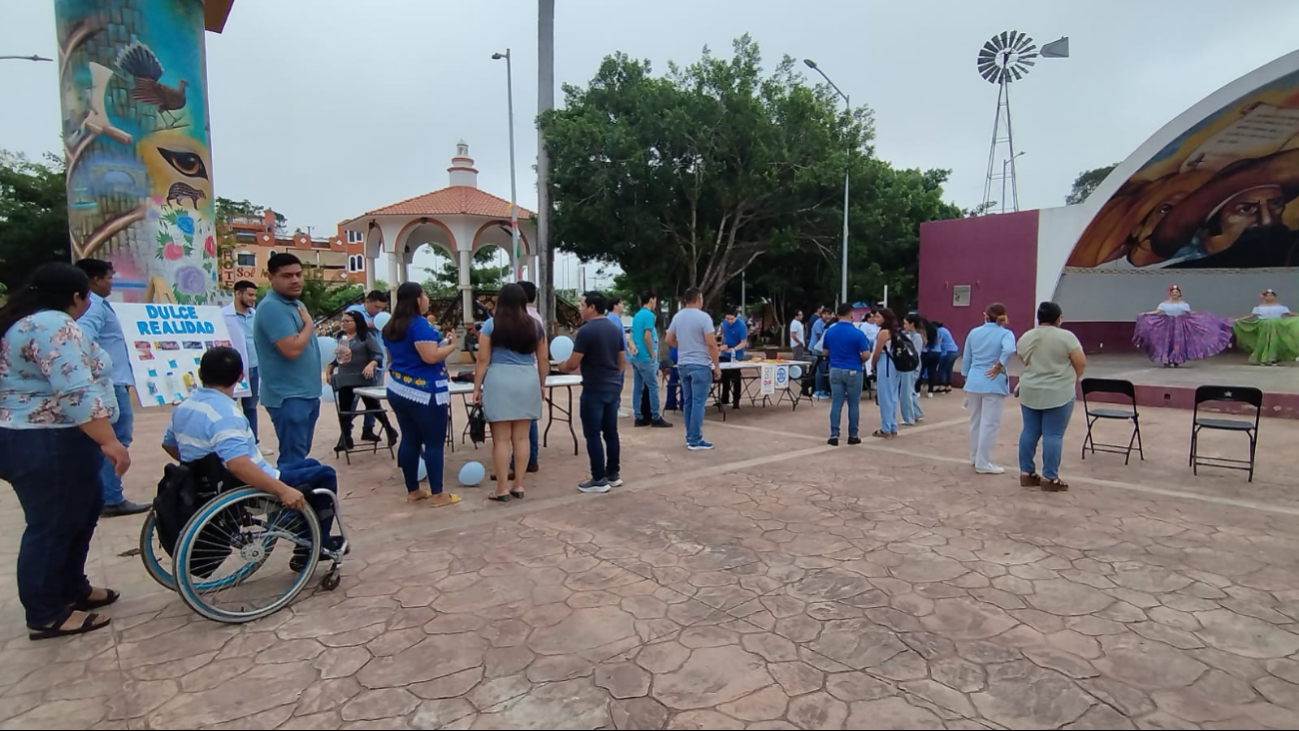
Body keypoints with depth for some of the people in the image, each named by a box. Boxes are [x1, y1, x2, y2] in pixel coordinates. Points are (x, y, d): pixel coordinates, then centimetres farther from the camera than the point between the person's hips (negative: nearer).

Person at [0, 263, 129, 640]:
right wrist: (109, 441, -27)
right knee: (52, 527, 0)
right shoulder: (54, 326, -19)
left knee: (82, 511, 19)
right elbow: (76, 392, -28)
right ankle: (45, 616, 13)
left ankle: (72, 590, 31)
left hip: (36, 440, 11)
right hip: (48, 445, -11)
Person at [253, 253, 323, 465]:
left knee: (301, 454, 18)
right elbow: (292, 349, -28)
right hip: (289, 397, -10)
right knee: (292, 460, -6)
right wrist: (309, 324, -13)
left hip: (307, 393, 10)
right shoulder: (272, 307, -18)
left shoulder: (297, 304, 13)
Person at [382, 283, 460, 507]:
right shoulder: (419, 324, -17)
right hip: (424, 392, -9)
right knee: (434, 442, -2)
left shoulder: (391, 327, 12)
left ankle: (413, 490, 19)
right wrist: (452, 345, -9)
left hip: (398, 389, 9)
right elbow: (431, 357, -24)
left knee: (410, 440, 12)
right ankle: (437, 495, 3)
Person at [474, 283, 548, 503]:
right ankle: (519, 486, 15)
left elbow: (483, 359, -4)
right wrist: (542, 384, 22)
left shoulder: (491, 324, -1)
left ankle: (502, 489, 6)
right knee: (521, 437, 8)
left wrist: (477, 387, 2)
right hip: (527, 381, 3)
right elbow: (543, 359, 10)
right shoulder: (535, 325, 7)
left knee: (501, 439, 2)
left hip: (499, 380, -3)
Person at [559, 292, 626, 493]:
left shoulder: (586, 330, -14)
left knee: (593, 434, 0)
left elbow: (573, 364, -14)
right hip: (613, 387, 8)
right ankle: (614, 474, 21)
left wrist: (563, 366, 7)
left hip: (594, 389, -8)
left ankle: (599, 480, 4)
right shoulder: (615, 328, 9)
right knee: (611, 432, 14)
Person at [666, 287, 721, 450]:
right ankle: (695, 440, -1)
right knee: (698, 403, -3)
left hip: (682, 365, 7)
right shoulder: (703, 317, -12)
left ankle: (690, 437, 19)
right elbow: (711, 343, -15)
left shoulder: (677, 316, 6)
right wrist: (716, 366, -8)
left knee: (687, 401, 12)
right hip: (700, 365, -6)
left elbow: (669, 341, 12)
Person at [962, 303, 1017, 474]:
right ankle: (983, 463, 3)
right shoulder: (1005, 333, -5)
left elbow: (966, 359, 13)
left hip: (974, 382, 5)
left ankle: (975, 457, 28)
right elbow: (1009, 350, -28)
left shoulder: (973, 333, 8)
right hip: (993, 384, -4)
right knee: (989, 424, 1)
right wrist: (999, 366, -13)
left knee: (975, 422, 17)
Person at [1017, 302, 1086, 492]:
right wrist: (1070, 379, 10)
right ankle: (1049, 478, 2)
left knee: (1029, 432, 9)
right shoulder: (1066, 337, -10)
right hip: (1058, 394, -5)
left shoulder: (1025, 338, 4)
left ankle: (1026, 473, 13)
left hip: (1029, 392, 5)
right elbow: (1081, 364, -6)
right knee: (1053, 435, -1)